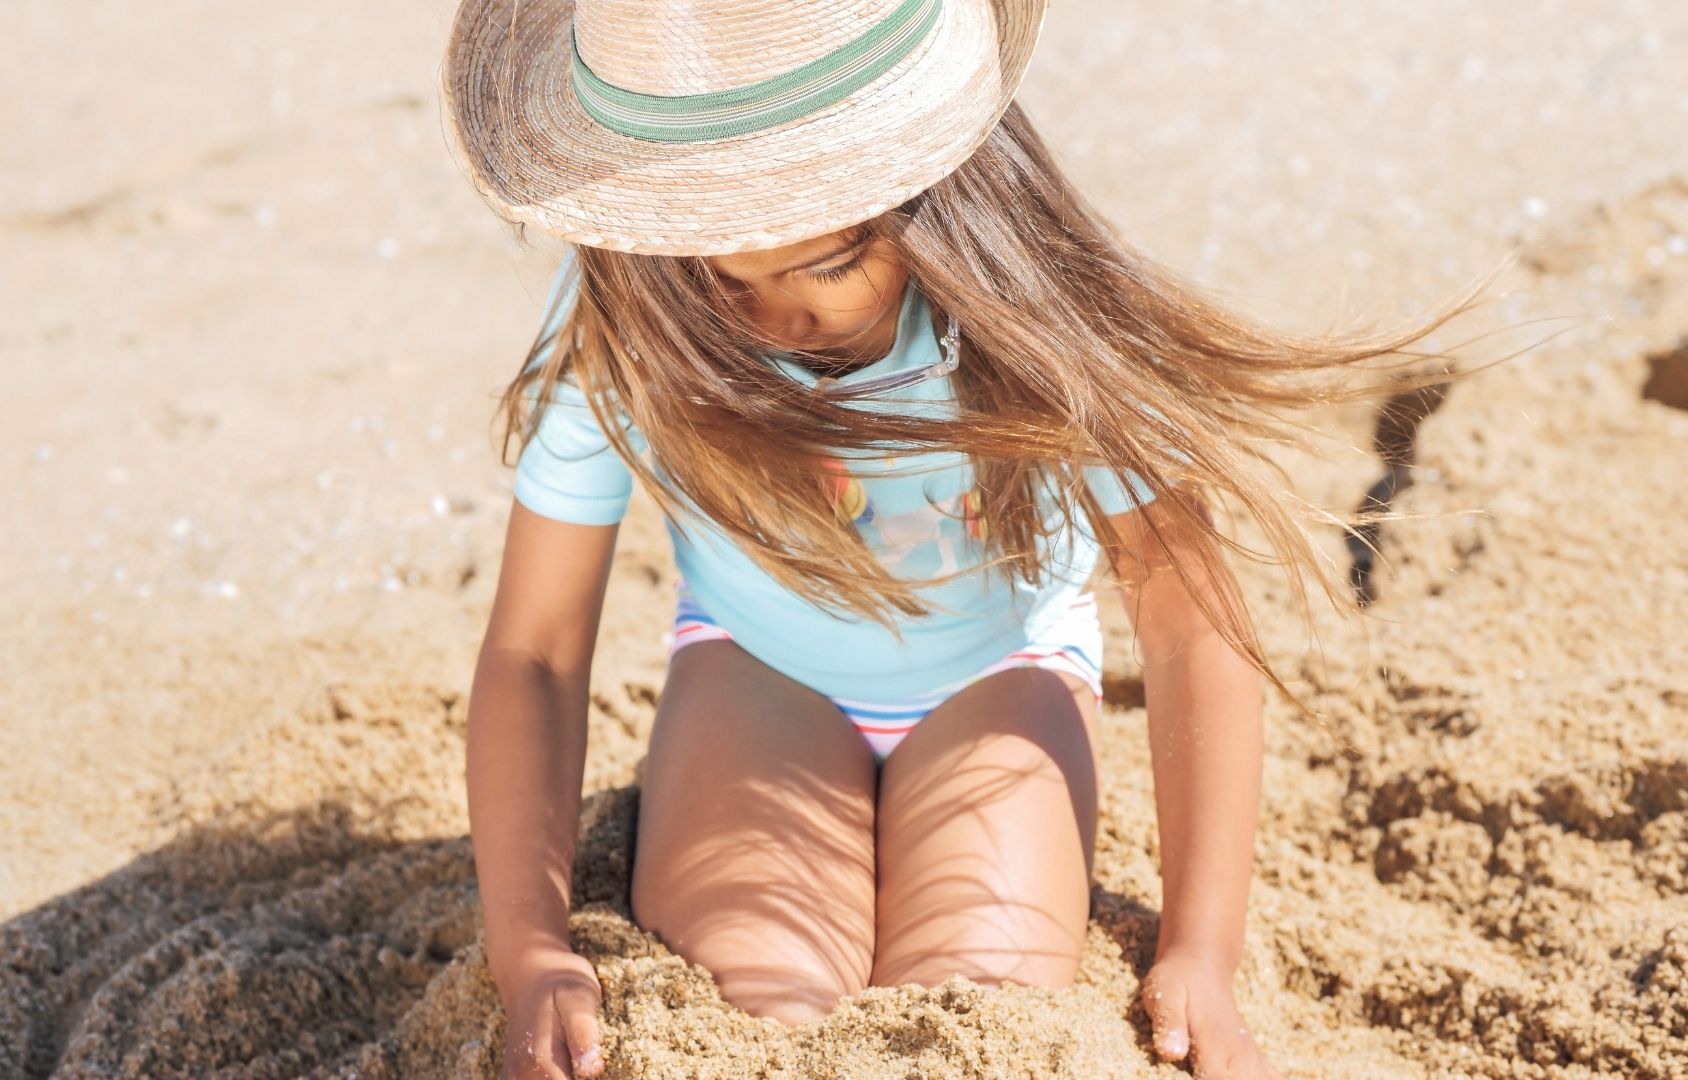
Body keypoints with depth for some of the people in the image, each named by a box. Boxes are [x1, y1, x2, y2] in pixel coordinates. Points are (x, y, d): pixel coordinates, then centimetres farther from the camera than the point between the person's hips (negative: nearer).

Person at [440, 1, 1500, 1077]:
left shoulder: (1036, 304, -29)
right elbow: (533, 649, -19)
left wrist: (1199, 961, -28)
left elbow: (1195, 626, -22)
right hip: (758, 668, 0)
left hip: (996, 673, 0)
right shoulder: (615, 321, -25)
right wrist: (532, 953, -32)